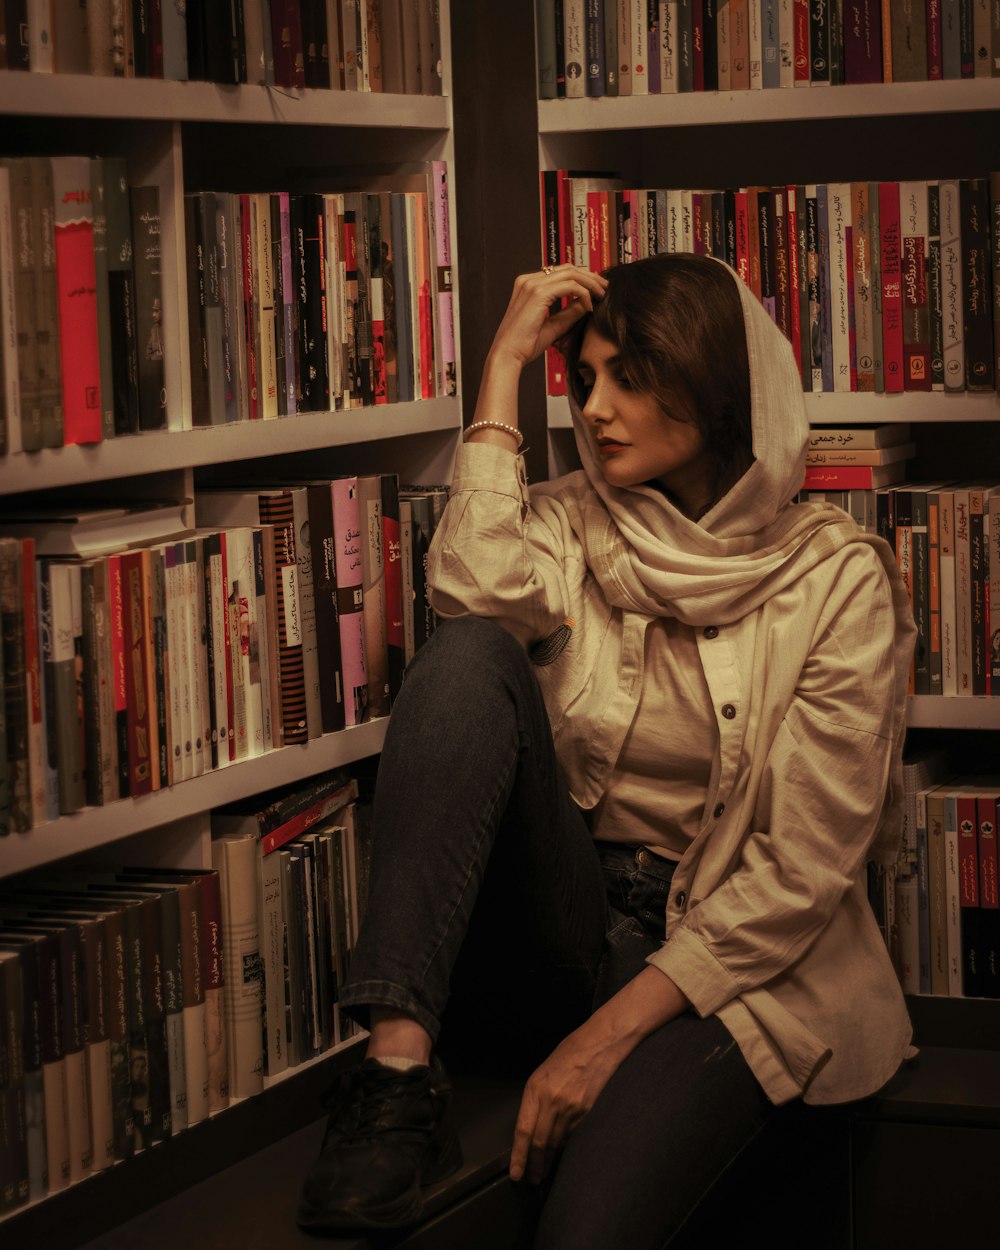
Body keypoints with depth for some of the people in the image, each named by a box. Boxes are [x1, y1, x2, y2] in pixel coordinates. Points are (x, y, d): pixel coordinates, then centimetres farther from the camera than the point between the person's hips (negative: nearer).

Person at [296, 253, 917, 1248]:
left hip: (722, 966, -4)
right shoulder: (567, 529, 8)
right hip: (550, 932, 4)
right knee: (470, 655, -25)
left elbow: (803, 865, -8)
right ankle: (397, 1065, -33)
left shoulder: (836, 578, -2)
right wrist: (504, 364, -10)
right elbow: (475, 590, -18)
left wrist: (610, 1032, -15)